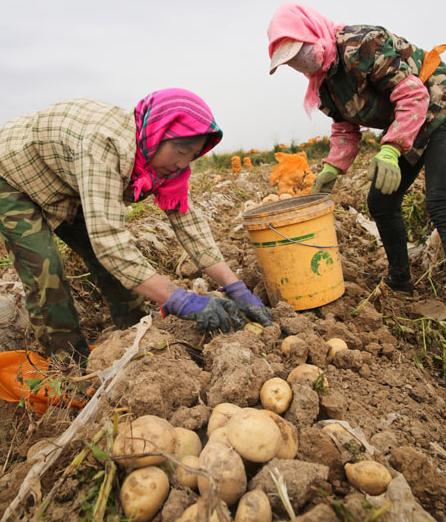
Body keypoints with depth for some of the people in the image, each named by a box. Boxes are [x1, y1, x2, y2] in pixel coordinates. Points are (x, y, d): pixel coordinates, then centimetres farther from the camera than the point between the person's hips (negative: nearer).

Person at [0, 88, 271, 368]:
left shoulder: (154, 152, -16)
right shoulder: (105, 143, -41)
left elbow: (187, 218, -19)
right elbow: (107, 238, -48)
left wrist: (235, 287, -26)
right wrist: (183, 301, -49)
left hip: (62, 190, 7)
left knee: (123, 257, -4)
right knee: (45, 270, -21)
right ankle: (75, 364, -5)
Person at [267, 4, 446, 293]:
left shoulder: (361, 44, -24)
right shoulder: (324, 80, 2)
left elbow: (413, 94, -28)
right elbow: (345, 128, 10)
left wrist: (390, 151, -36)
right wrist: (332, 168, -3)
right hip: (400, 130, 9)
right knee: (380, 202, 6)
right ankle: (400, 279, 22)